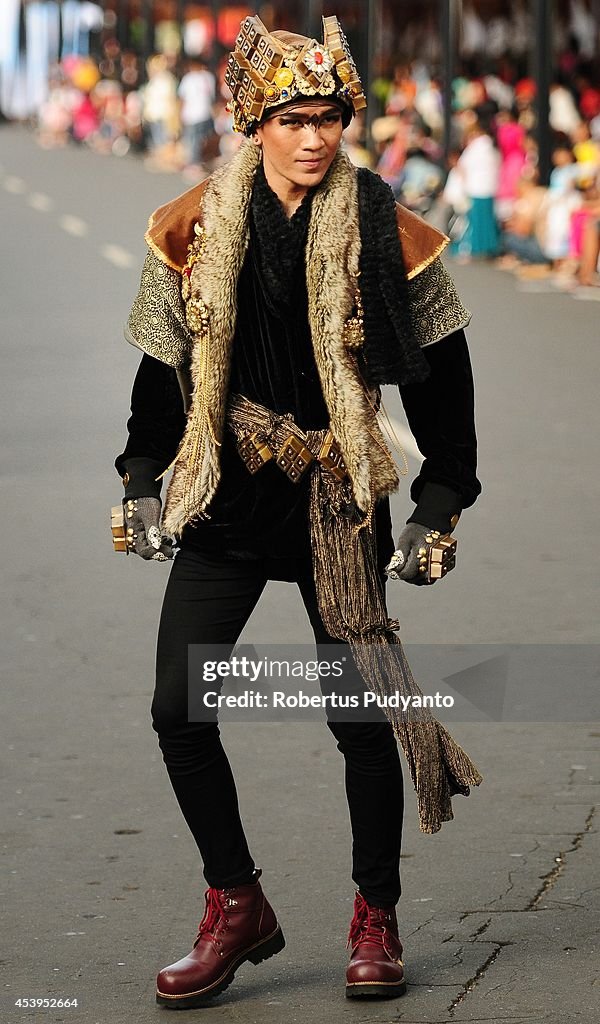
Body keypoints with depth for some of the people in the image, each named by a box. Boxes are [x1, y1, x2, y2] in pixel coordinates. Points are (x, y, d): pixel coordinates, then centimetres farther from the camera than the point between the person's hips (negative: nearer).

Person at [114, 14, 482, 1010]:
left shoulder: (384, 230, -7)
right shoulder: (198, 225, -2)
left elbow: (441, 375, 1)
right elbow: (163, 358, 11)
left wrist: (437, 509, 1)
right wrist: (141, 485, 9)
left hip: (338, 500, -2)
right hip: (224, 499, 2)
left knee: (360, 714, 1)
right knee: (179, 710, -4)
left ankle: (377, 919, 19)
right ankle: (236, 908, 13)